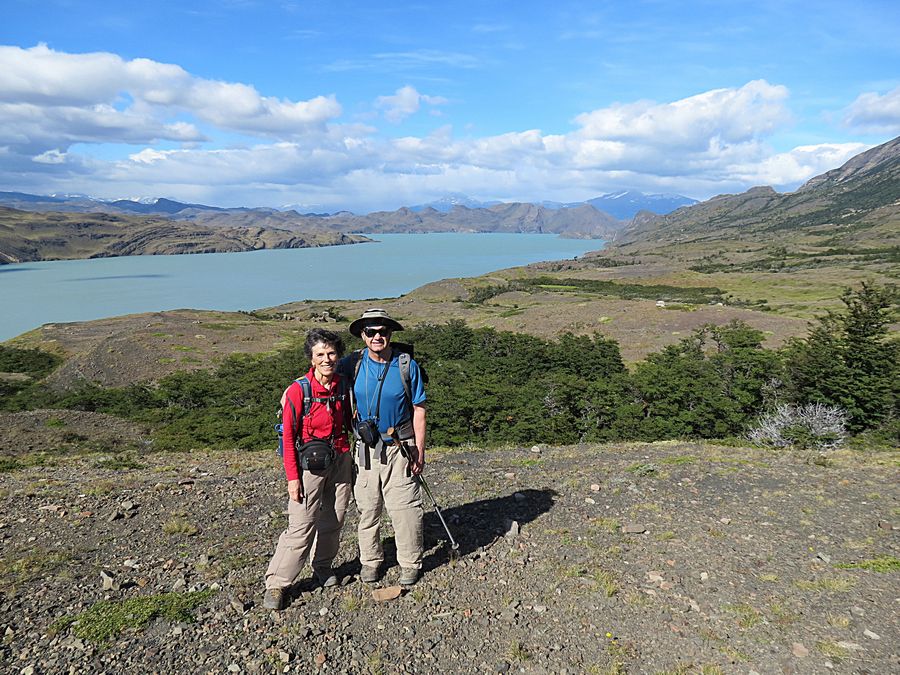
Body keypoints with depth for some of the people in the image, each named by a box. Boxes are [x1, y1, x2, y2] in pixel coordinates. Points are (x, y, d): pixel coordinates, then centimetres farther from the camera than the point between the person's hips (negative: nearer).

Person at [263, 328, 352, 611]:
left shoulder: (343, 386, 0)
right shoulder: (298, 390, -14)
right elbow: (288, 436, -11)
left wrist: (352, 460, 9)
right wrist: (293, 477, -13)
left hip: (341, 459, 5)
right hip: (310, 461, -5)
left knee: (334, 520, 14)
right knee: (301, 526, -6)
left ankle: (323, 568, 35)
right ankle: (276, 584, 8)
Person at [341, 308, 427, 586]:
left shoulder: (407, 365, -6)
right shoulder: (352, 364, -3)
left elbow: (418, 409, -1)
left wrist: (419, 451, -5)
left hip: (399, 448, -1)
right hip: (365, 448, 2)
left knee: (405, 508, 1)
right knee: (367, 508, 11)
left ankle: (410, 562, 20)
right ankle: (370, 560, 30)